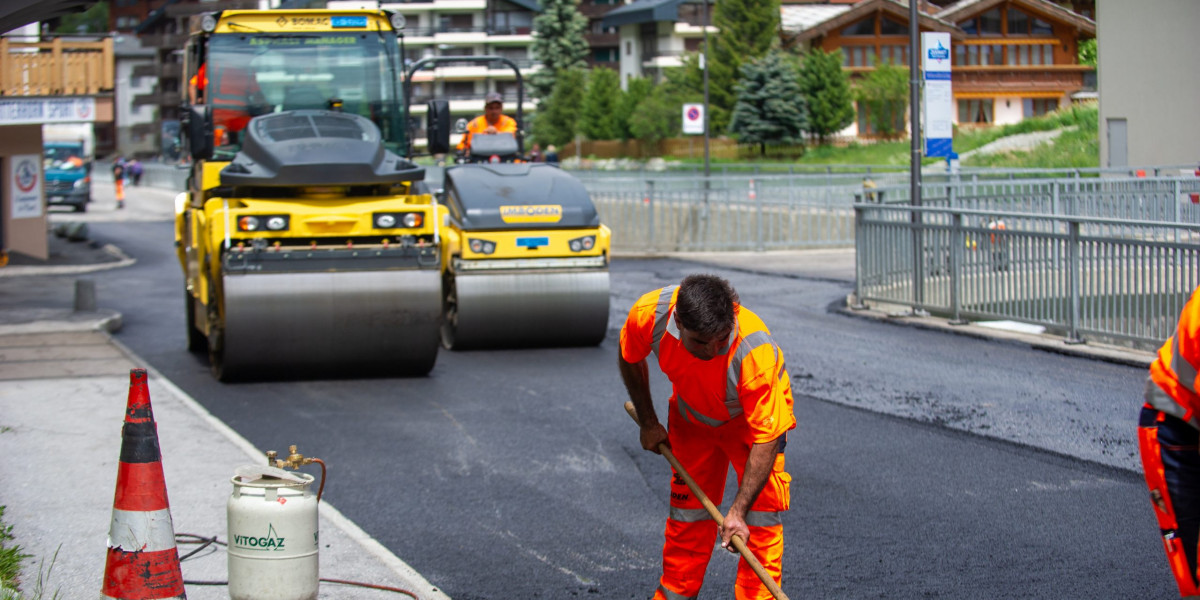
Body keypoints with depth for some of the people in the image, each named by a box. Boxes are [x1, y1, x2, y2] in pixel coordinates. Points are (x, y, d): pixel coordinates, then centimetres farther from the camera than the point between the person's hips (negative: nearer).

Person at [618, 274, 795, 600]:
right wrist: (648, 422, 0)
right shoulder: (650, 313, -33)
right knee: (687, 517, 7)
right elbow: (630, 358, -6)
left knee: (762, 521, -11)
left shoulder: (757, 353, -43)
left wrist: (738, 512, -37)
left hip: (754, 419, -3)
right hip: (692, 419, 3)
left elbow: (767, 439, -36)